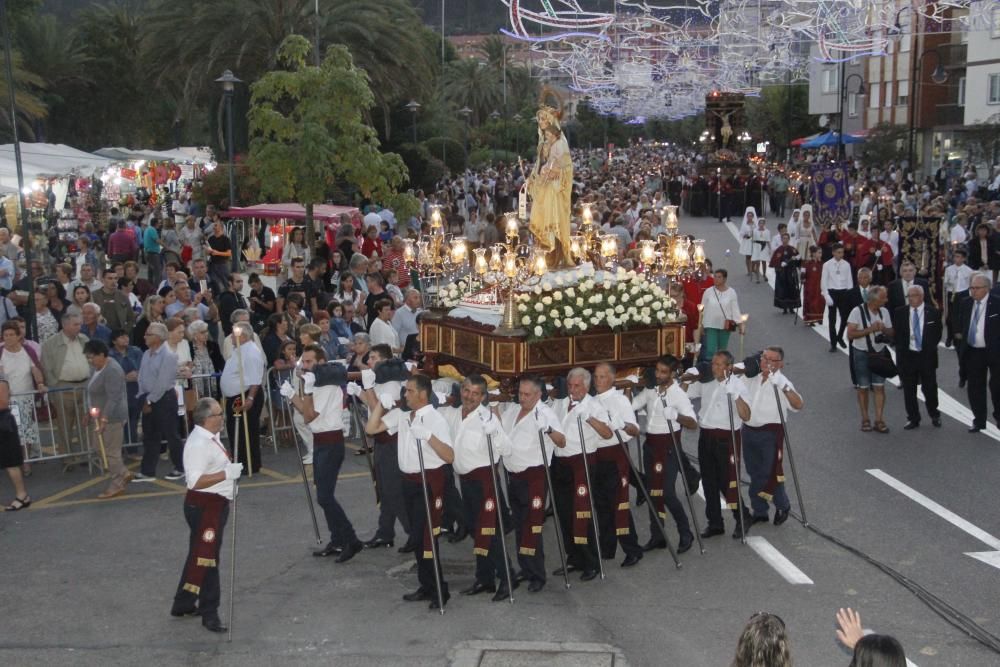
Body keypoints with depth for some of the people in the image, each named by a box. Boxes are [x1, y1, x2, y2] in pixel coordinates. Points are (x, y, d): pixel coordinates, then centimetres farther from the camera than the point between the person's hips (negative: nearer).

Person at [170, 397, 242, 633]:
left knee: (199, 556, 19)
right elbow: (196, 480, -27)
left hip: (215, 503, 11)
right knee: (205, 557, -5)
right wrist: (226, 474, -29)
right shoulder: (198, 443, -22)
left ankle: (183, 604, 31)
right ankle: (209, 613, 0)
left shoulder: (210, 437, 11)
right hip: (204, 506, -11)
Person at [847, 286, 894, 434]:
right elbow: (850, 334, -17)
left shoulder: (884, 312, 0)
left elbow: (891, 333, 9)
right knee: (863, 388, 7)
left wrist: (884, 329, -13)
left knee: (879, 387, -1)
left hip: (879, 353, 3)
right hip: (861, 354, -3)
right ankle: (865, 419, 18)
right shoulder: (857, 312, -14)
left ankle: (879, 420, 3)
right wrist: (870, 329, -23)